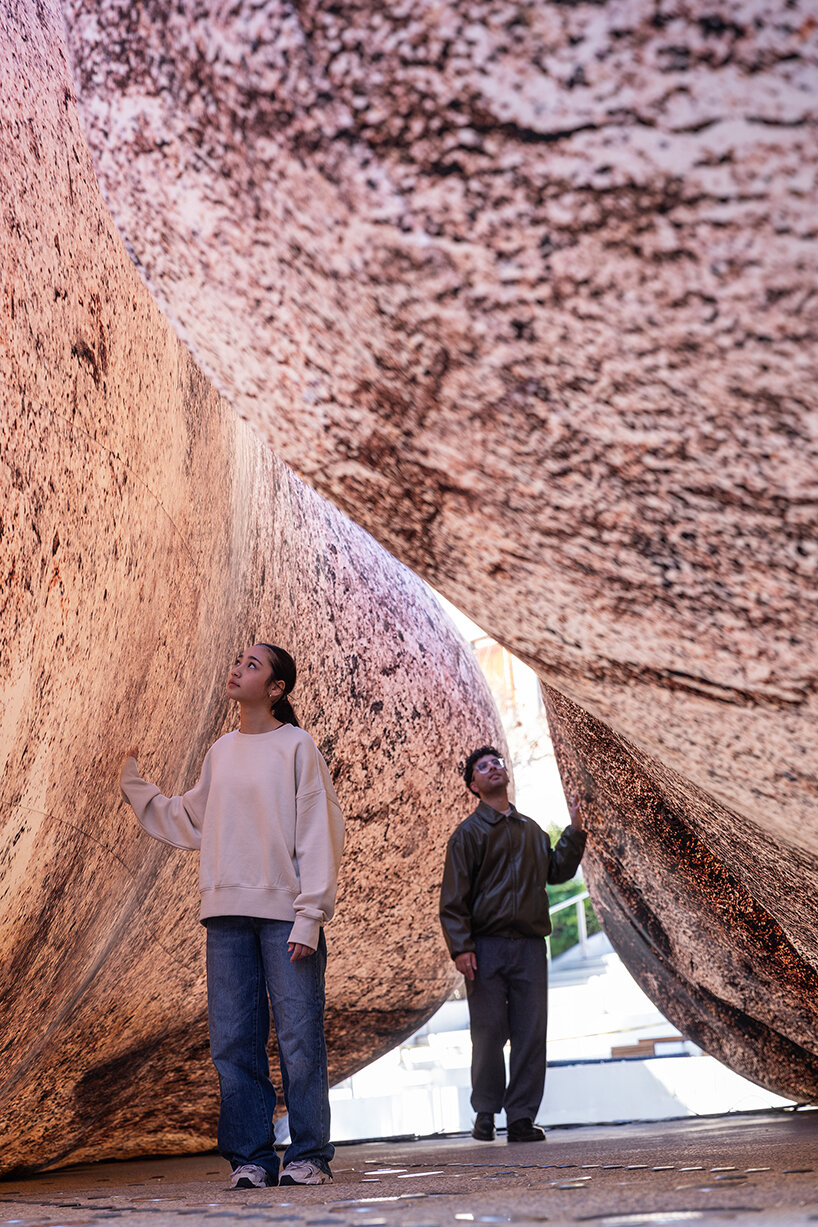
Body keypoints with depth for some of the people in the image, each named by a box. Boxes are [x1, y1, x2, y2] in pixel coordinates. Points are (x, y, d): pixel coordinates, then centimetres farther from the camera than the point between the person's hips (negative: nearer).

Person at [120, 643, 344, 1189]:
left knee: (300, 1040, -2)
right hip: (227, 916, 5)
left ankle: (310, 1155, 8)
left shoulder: (297, 746, -1)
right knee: (234, 1042, 4)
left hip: (286, 913, -5)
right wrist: (135, 786, 25)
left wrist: (310, 916, -13)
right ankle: (250, 1157, 13)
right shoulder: (220, 752, 16)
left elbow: (319, 834, -6)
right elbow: (188, 823, 24)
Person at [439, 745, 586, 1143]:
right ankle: (485, 1114, 15)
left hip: (530, 946, 4)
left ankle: (521, 1117, 6)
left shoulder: (530, 829, 19)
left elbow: (557, 871, 21)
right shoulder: (469, 833, 2)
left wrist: (575, 831, 13)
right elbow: (453, 898, -3)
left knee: (531, 1033, 0)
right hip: (487, 947, -4)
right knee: (488, 1032, -2)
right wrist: (460, 947, -13)